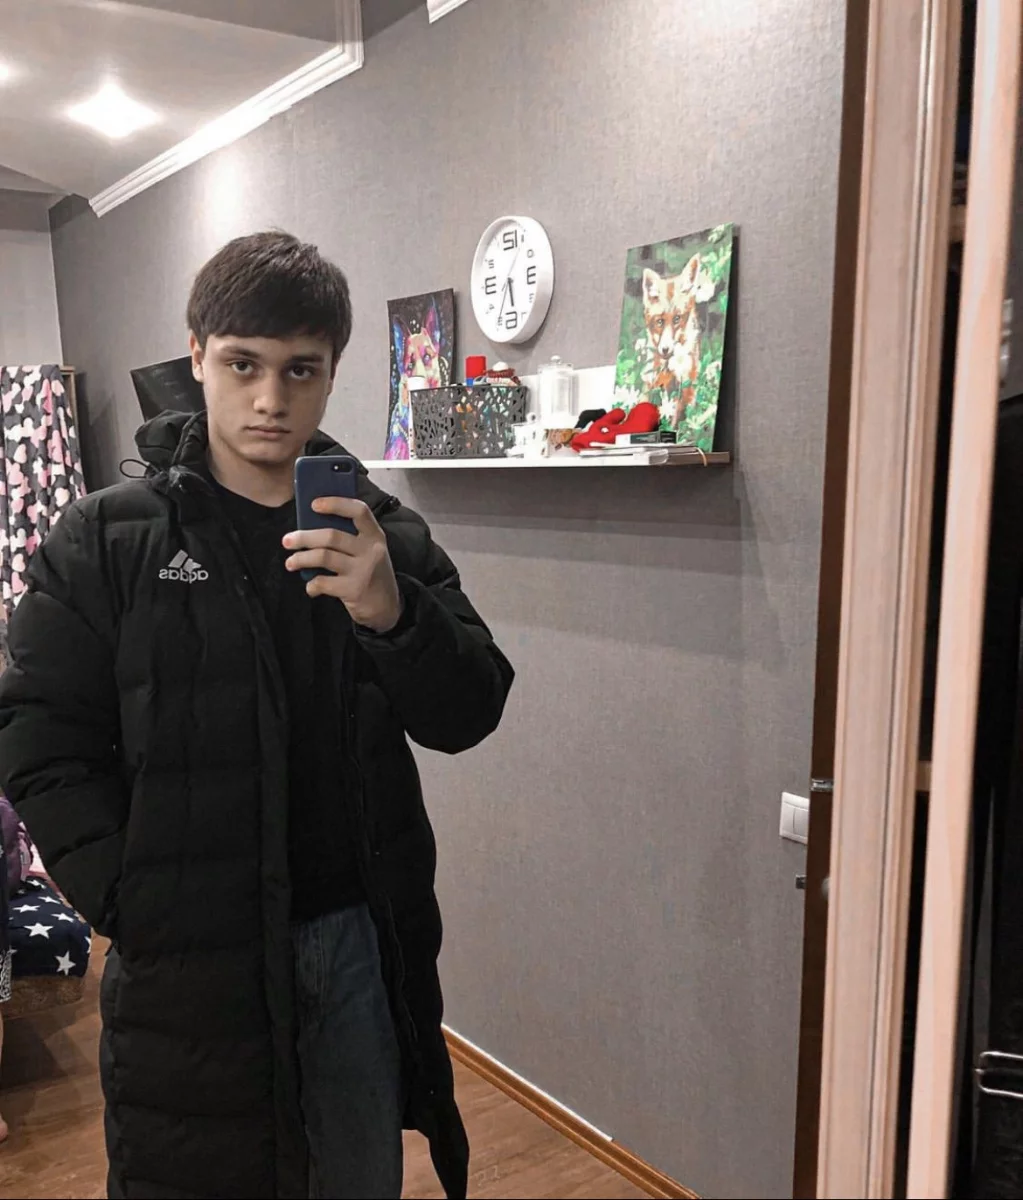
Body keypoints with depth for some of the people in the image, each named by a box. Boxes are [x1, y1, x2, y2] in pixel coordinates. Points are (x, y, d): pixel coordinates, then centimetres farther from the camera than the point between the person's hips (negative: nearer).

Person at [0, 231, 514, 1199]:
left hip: (359, 939, 3)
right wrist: (135, 908, -14)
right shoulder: (106, 541, -5)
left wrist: (393, 613, -24)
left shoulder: (382, 533, 2)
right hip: (186, 961, -2)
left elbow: (469, 714, -5)